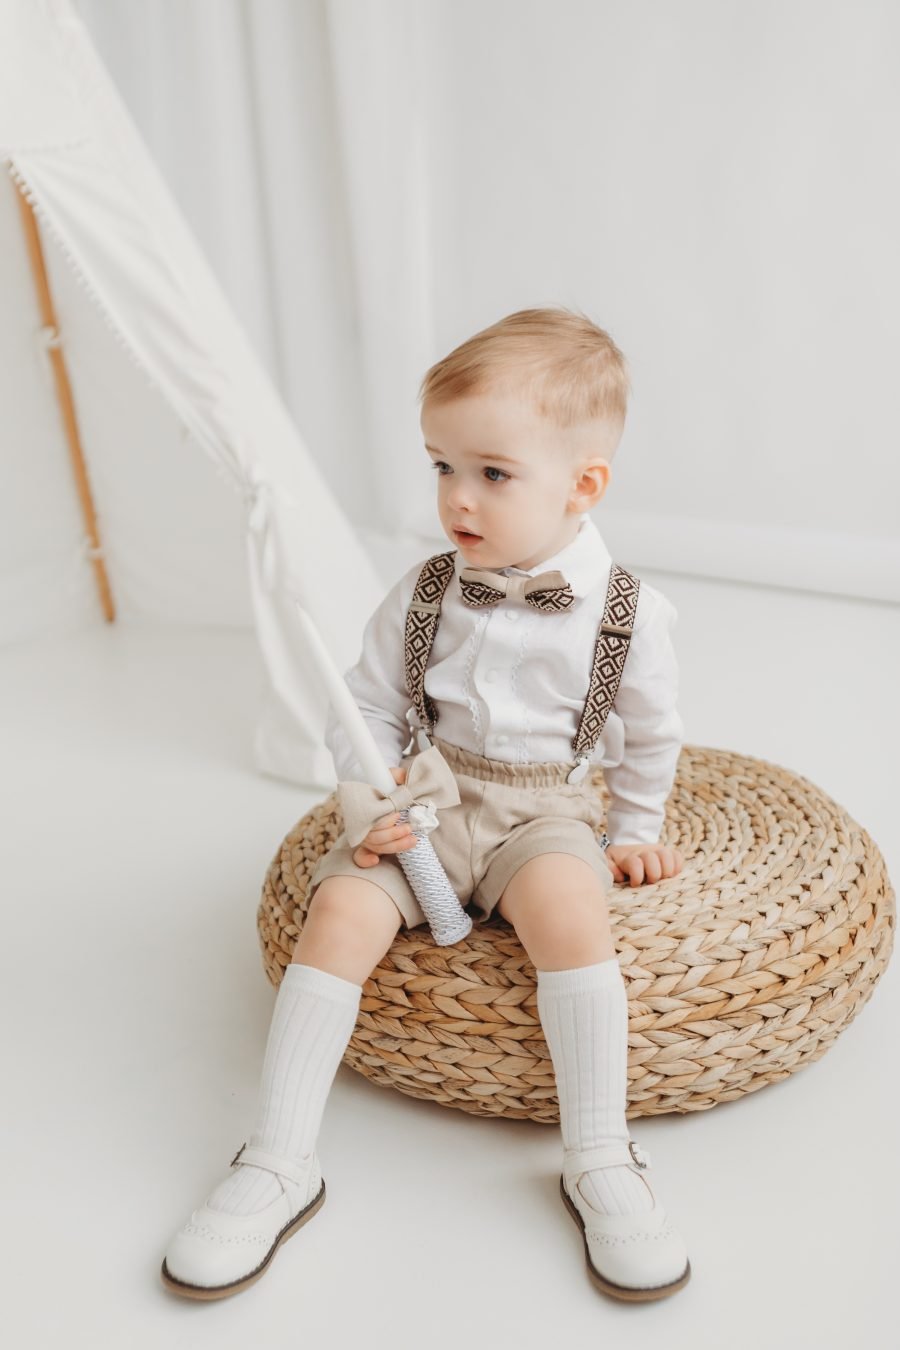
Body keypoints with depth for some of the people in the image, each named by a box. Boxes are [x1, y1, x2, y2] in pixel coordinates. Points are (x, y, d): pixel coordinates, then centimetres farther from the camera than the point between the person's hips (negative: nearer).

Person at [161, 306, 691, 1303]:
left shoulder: (626, 610, -5)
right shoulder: (421, 593, 0)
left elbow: (651, 735, 10)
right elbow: (367, 708, 6)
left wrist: (633, 836, 9)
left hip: (546, 812, -2)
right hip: (423, 805, 3)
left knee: (565, 909, -34)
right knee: (339, 911, -22)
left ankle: (600, 1164, -18)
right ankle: (278, 1165, -10)